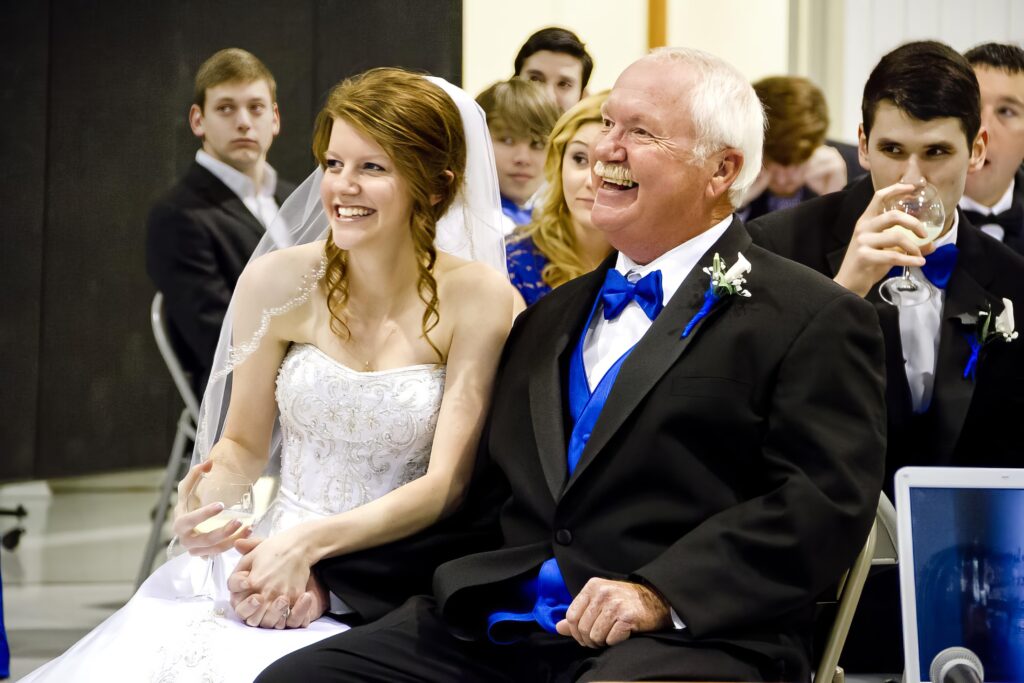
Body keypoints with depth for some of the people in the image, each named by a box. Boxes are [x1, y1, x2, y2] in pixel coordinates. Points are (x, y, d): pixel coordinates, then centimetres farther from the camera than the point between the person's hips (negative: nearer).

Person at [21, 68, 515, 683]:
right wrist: (206, 503, -13)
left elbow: (445, 482, -8)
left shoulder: (480, 301, -7)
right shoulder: (277, 282, -1)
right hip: (275, 562, 2)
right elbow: (244, 444, 9)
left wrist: (311, 542, -19)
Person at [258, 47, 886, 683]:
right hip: (499, 625, 6)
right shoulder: (549, 318, 24)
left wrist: (662, 593, -19)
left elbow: (825, 499, -9)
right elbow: (488, 489, 23)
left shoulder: (813, 319, 2)